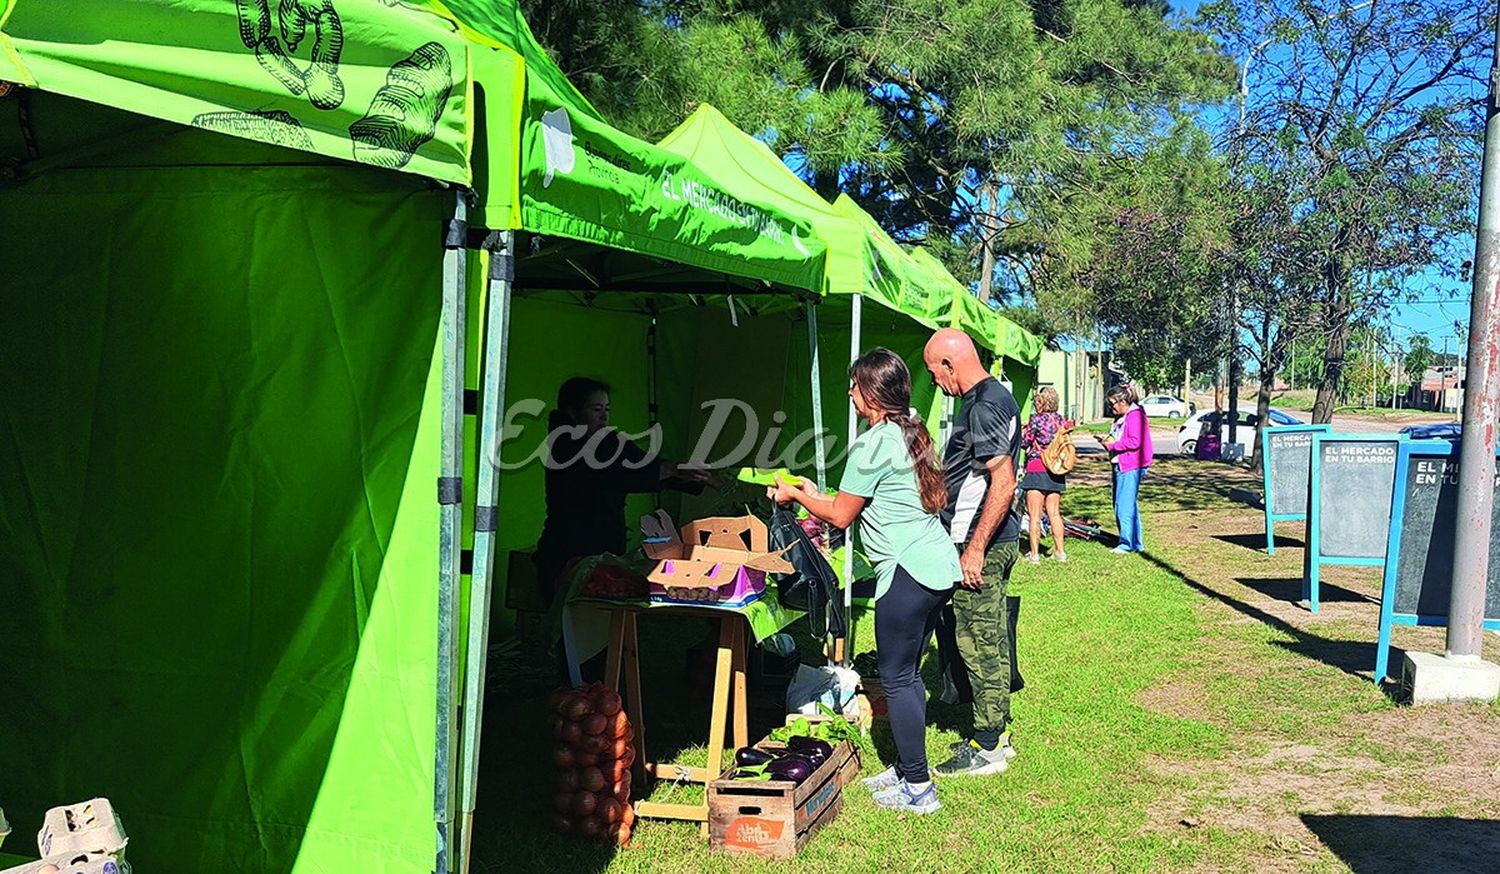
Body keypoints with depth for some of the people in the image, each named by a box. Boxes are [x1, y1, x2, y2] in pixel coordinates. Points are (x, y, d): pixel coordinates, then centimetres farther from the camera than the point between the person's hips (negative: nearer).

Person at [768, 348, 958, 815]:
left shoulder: (872, 444, -15)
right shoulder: (911, 432, 14)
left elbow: (841, 516, -6)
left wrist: (795, 496, 9)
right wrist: (815, 497, 26)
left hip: (907, 572, -10)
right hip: (939, 566, 10)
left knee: (896, 676, -1)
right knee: (906, 672, 17)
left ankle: (918, 788, 5)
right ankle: (907, 768, 26)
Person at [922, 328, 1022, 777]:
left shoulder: (984, 407, -19)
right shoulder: (993, 396, 14)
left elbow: (1003, 483, -25)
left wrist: (975, 549, -24)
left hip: (982, 544, -11)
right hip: (995, 540, 11)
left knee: (978, 643, -2)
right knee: (987, 640, 17)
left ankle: (988, 748, 7)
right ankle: (998, 731, 27)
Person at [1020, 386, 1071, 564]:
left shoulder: (1037, 419, -11)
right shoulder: (1060, 420, 6)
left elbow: (1023, 442, -6)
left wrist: (1024, 430, 11)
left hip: (1037, 470, -6)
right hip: (1056, 471, 6)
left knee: (1035, 514, -1)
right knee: (1054, 513, 13)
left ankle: (1034, 554, 0)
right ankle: (1060, 551, 16)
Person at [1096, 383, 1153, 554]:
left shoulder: (1135, 415, -13)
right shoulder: (1120, 417, 19)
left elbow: (1135, 442, -21)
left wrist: (1113, 444, -14)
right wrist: (1107, 441, 9)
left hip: (1131, 468, -11)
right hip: (1119, 466, 11)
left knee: (1124, 506, -11)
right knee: (1122, 505, 13)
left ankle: (1128, 543, -6)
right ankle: (1136, 543, 19)